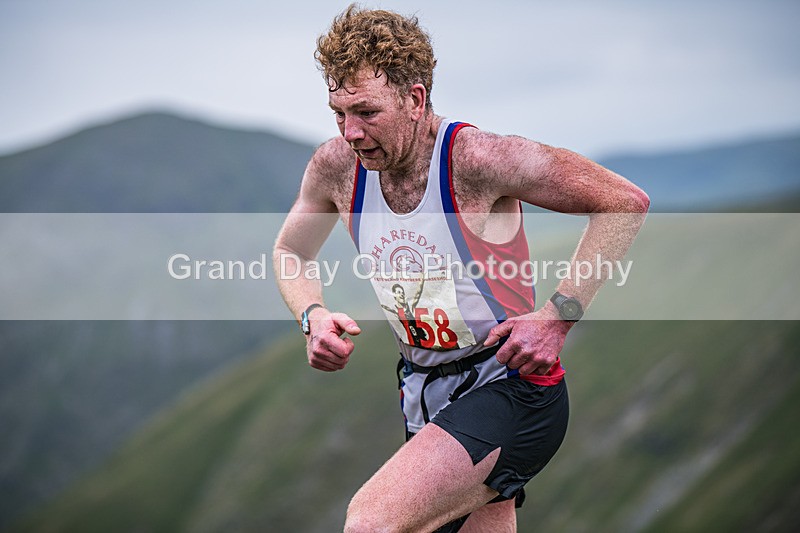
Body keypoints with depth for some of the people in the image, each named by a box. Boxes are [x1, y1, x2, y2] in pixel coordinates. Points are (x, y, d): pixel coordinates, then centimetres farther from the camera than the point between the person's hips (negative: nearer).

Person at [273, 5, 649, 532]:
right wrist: (314, 316, -4)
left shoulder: (475, 158, -21)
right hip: (425, 401, 7)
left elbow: (626, 202, -19)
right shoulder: (335, 166, -4)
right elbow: (288, 252, 17)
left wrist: (556, 318, -21)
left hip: (512, 392, -7)